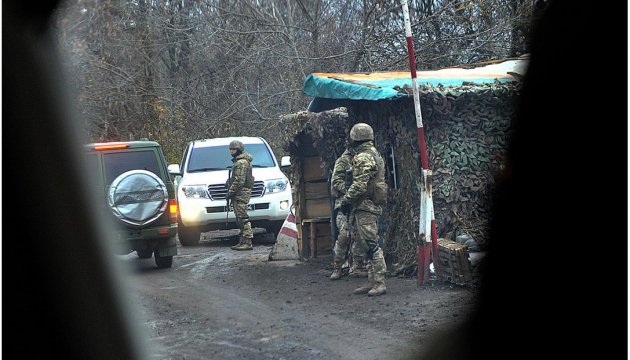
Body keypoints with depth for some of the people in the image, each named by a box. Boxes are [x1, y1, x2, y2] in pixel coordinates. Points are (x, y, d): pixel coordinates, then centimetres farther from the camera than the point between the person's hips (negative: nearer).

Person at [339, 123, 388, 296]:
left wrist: (345, 200, -10)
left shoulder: (363, 158, -14)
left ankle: (379, 283, -12)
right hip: (374, 205, 10)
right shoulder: (375, 155, 18)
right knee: (369, 244, 12)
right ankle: (372, 282, 14)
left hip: (365, 206, -10)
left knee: (370, 244, -11)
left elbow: (359, 185, -21)